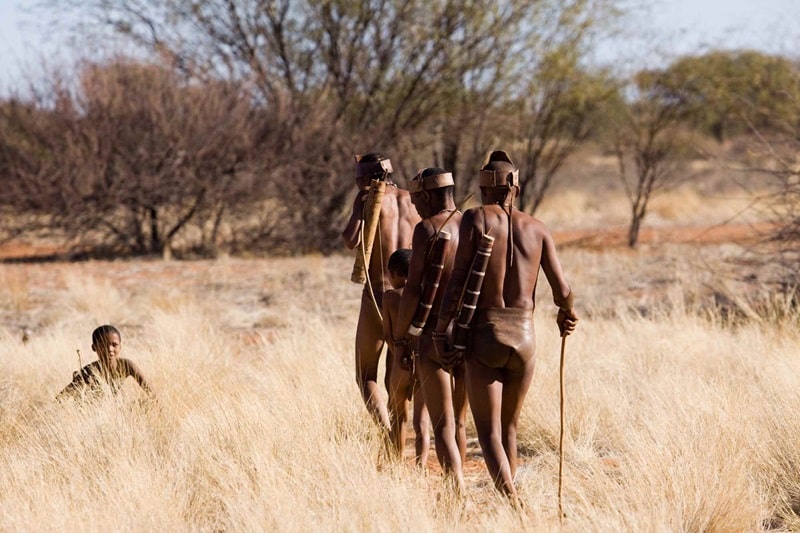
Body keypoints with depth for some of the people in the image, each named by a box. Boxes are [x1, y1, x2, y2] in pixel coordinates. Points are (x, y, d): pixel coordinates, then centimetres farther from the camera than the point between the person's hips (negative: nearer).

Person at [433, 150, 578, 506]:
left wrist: (441, 330, -2)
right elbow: (562, 292, 5)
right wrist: (566, 314, 28)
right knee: (508, 427, 21)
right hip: (524, 337, 3)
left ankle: (512, 504, -24)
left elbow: (458, 280, -9)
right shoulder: (537, 229, 8)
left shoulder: (476, 218, -1)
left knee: (490, 434, -4)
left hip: (483, 336, -3)